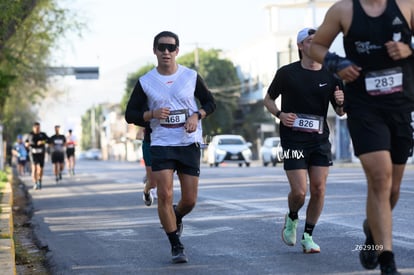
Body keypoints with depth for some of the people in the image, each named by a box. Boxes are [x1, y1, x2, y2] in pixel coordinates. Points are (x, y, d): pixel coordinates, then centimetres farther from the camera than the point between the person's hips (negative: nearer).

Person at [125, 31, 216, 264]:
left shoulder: (192, 76, 3)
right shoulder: (145, 82, 1)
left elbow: (210, 102, 12)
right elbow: (130, 114, 5)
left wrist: (197, 116, -8)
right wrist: (152, 114, -14)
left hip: (190, 144, 1)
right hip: (161, 144, -1)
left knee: (190, 200, 3)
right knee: (165, 195, -13)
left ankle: (177, 217, 40)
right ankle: (176, 246, 0)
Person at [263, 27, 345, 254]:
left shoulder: (330, 76, 6)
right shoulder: (287, 73, -2)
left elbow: (340, 112, 13)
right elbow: (268, 99, 10)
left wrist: (340, 102, -10)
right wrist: (280, 114, -10)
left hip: (320, 140, 3)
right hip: (293, 140, -3)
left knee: (319, 189, -3)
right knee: (299, 192, -10)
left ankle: (308, 236, 13)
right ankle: (292, 218, 23)